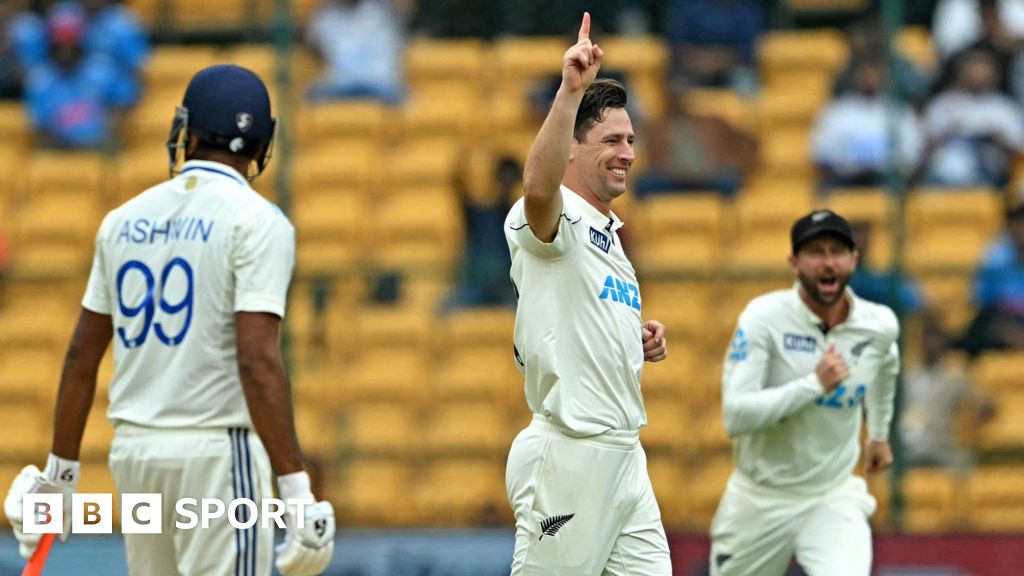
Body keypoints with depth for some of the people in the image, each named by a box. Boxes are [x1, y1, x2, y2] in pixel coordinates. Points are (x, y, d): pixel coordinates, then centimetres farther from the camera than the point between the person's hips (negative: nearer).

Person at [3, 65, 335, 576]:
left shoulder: (124, 220, 11)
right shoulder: (256, 222, -7)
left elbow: (81, 355, 12)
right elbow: (258, 361, -18)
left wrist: (61, 472, 20)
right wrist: (295, 489, -20)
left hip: (132, 453, 6)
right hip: (215, 452, -6)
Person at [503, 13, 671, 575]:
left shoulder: (607, 233, 20)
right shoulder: (556, 217, -9)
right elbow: (538, 187, -35)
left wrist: (642, 339, 10)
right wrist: (571, 91, -45)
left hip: (624, 458, 9)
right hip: (568, 458, -9)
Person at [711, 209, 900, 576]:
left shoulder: (880, 327, -5)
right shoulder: (764, 318, -17)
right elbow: (736, 416, -27)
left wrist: (879, 432, 32)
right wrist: (815, 383, -31)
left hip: (833, 500, 1)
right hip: (759, 501, -1)